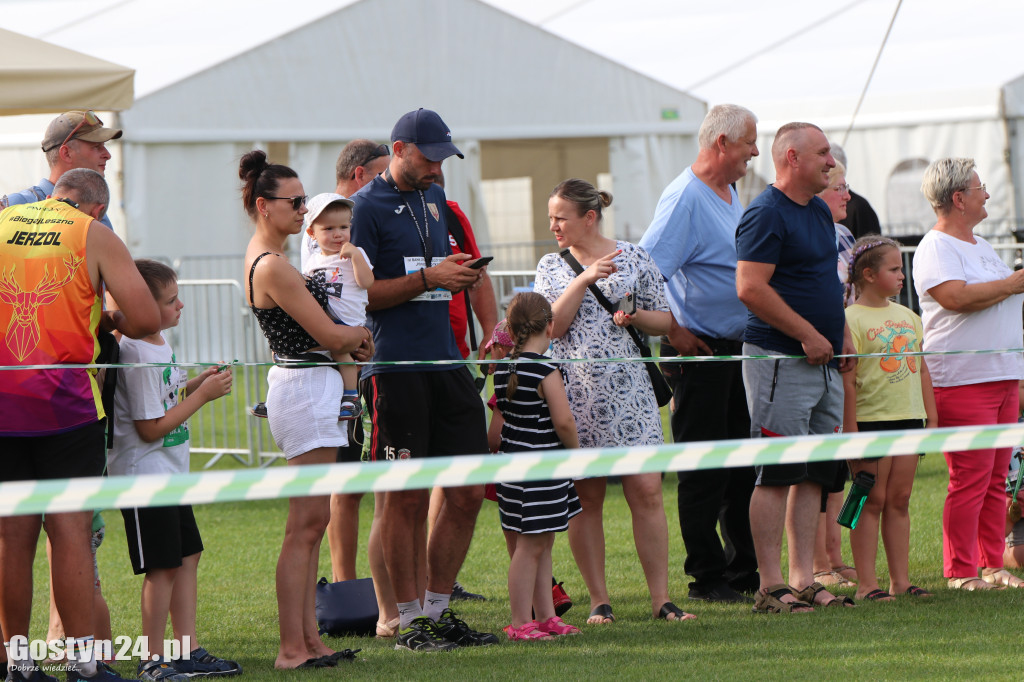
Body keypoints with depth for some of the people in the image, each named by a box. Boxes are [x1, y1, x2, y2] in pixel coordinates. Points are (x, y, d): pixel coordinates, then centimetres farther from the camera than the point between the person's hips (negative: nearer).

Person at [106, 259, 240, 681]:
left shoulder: (159, 341, 9)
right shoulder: (138, 355, -21)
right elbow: (151, 427, -21)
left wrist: (196, 384, 7)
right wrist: (202, 394, -15)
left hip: (171, 472, 10)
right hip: (144, 475, -10)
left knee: (187, 556, 13)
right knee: (163, 566, -7)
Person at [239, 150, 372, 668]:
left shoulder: (263, 257, 15)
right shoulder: (273, 266, -18)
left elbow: (313, 331, 22)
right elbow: (330, 335, -16)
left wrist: (350, 339, 3)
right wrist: (361, 334, 5)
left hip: (302, 388, 11)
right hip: (305, 390, -11)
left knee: (311, 524, 11)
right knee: (306, 524, -8)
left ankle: (307, 639, 13)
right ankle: (293, 648, -7)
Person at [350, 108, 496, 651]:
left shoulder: (434, 199, 18)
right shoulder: (367, 206, -5)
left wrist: (457, 276, 6)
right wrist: (429, 278, -15)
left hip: (446, 361, 7)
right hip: (395, 366, -7)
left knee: (467, 493, 6)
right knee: (406, 498, -4)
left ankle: (439, 610, 16)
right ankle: (408, 621, 4)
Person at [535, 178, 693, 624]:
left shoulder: (634, 258, 7)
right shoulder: (552, 267, 8)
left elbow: (665, 321, 12)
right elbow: (551, 327, -6)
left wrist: (636, 316, -8)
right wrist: (584, 279, -12)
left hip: (628, 389, -1)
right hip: (575, 393, 1)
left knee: (646, 491, -6)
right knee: (586, 498, 2)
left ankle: (661, 599, -2)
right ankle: (598, 601, 9)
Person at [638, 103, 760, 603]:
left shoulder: (730, 195, 14)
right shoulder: (686, 198, -16)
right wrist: (674, 333, -18)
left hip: (737, 349, 9)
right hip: (701, 352, -9)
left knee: (743, 466, 12)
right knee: (703, 471, -3)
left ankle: (744, 571, 19)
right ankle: (706, 578, 3)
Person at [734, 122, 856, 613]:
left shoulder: (820, 212, 17)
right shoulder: (766, 214, -12)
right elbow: (751, 288, -20)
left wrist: (842, 333, 14)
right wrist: (808, 334, -18)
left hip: (823, 363, 9)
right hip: (780, 362, -9)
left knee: (814, 475, 8)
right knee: (777, 474, -7)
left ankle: (804, 580, 12)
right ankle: (771, 587, -5)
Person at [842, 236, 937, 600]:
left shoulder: (907, 316, 14)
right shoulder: (851, 320, -9)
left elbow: (921, 370, 18)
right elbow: (847, 381, -12)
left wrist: (931, 418, 15)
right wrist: (850, 430, -15)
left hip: (908, 419, 6)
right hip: (870, 419, -6)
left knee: (899, 500, 9)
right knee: (871, 501, -3)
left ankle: (901, 579, 12)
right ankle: (867, 583, -1)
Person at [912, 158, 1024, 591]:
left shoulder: (982, 247, 22)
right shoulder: (936, 247, -9)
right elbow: (957, 297, -23)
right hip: (962, 379, -9)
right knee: (970, 478, -10)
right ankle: (961, 572, -5)